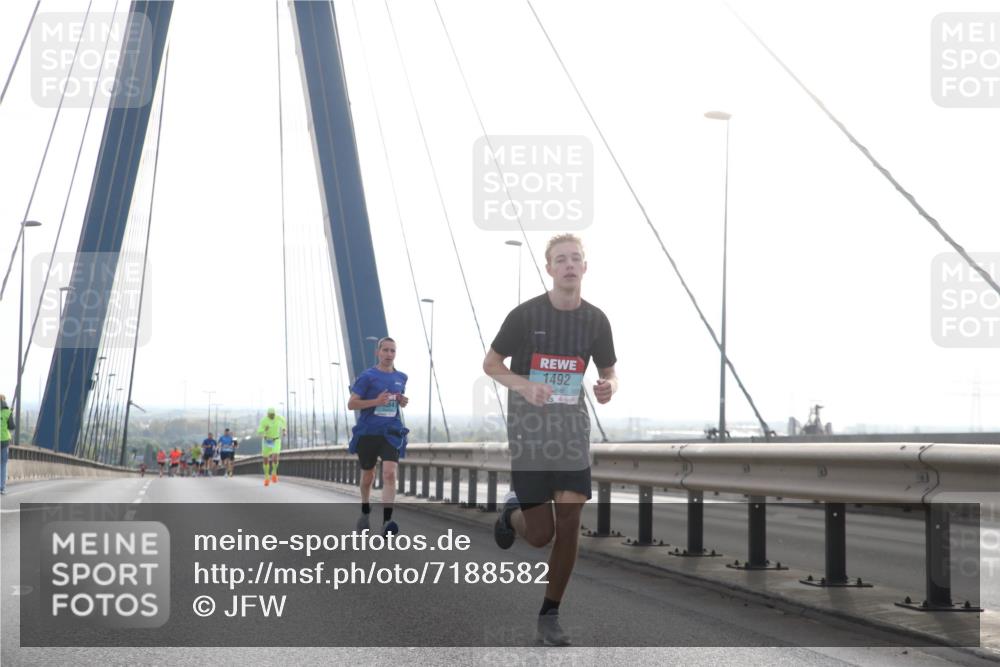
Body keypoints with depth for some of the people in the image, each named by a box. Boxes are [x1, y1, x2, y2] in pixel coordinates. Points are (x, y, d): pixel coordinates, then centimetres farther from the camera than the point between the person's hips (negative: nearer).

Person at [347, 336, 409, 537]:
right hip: (368, 432, -2)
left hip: (391, 432, 2)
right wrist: (376, 401, -21)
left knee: (389, 473, -17)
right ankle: (365, 512, 39)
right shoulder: (367, 376, -6)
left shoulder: (401, 377, 8)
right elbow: (351, 404, -8)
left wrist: (404, 402, 0)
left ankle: (387, 521, -23)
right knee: (368, 476, 13)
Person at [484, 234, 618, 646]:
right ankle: (513, 510, 36)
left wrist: (609, 387, -13)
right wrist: (525, 385, -21)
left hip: (572, 431, 3)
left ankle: (549, 617, 11)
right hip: (529, 432, -3)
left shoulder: (595, 320, 1)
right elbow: (490, 364, -1)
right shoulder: (525, 315, -9)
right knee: (540, 535, -2)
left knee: (569, 526, -5)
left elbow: (608, 372, 12)